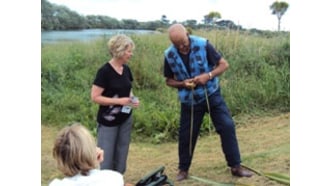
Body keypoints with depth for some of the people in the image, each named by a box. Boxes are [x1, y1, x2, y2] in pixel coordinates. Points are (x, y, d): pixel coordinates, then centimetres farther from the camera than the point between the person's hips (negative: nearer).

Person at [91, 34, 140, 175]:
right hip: (108, 121, -7)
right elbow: (95, 97, -18)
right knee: (105, 158, -1)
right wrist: (119, 101, -23)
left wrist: (132, 99, -3)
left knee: (121, 157, 13)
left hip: (125, 120, 7)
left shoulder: (126, 69, 4)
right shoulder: (104, 71, -17)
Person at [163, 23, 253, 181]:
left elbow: (224, 64, -9)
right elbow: (169, 80, 3)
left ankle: (236, 166, 5)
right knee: (186, 135, 6)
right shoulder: (169, 55, -9)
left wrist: (208, 75, -25)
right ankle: (183, 169, 25)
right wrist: (182, 84, -18)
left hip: (212, 95, -1)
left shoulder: (203, 45, -16)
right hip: (189, 100, 1)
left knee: (227, 127, -8)